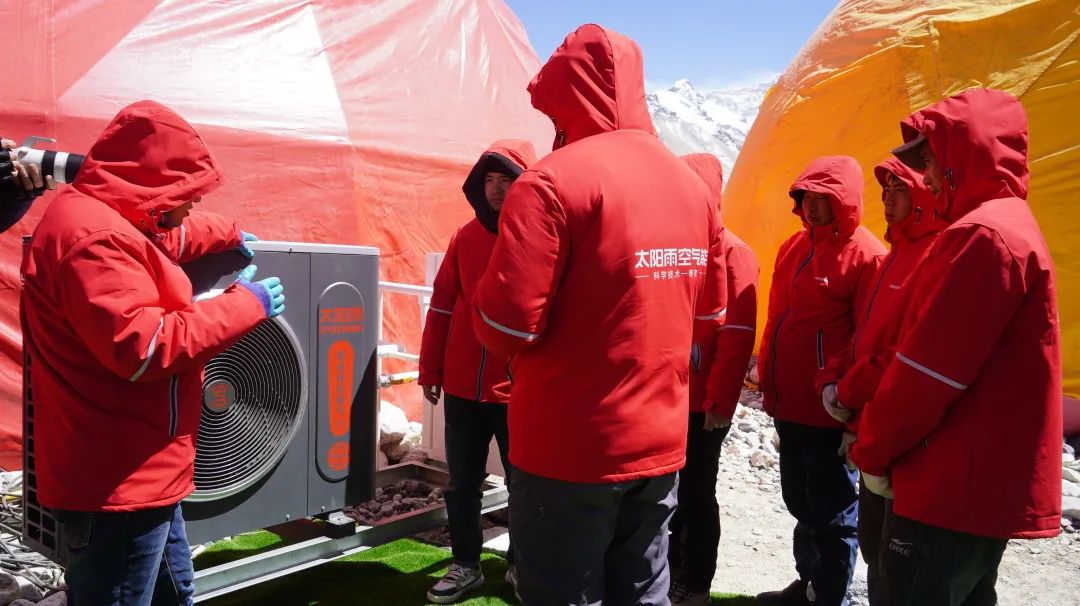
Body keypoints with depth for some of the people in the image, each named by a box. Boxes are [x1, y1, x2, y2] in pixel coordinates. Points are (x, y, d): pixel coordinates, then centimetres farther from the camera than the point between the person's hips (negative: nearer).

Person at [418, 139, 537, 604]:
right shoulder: (465, 237, 6)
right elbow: (442, 307, 9)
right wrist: (430, 372, 8)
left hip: (522, 389, -3)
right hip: (463, 386, 4)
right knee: (462, 482, 13)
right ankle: (465, 565, 29)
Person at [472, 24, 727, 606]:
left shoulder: (555, 179, -16)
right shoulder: (692, 183, 7)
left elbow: (506, 326, -19)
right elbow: (710, 312, 15)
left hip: (569, 447, -6)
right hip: (660, 442, 7)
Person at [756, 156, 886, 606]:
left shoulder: (866, 254, -14)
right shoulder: (795, 246, 9)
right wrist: (768, 381, 13)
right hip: (788, 404, 8)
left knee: (832, 512, 7)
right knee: (801, 502, 21)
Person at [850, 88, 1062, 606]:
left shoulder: (984, 234, -18)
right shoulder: (1011, 226, 15)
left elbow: (927, 370, -20)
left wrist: (872, 450, -5)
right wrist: (880, 443, 13)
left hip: (957, 488, -10)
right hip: (986, 482, 10)